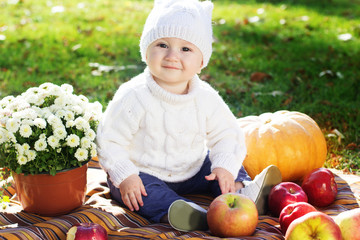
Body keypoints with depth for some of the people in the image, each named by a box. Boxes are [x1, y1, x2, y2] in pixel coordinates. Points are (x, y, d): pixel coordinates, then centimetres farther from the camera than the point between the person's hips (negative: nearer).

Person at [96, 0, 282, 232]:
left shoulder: (207, 98, -10)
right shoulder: (134, 97, -21)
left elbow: (227, 136, -3)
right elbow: (109, 140, -17)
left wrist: (225, 166, -22)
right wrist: (124, 176, -27)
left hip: (191, 171, 5)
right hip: (143, 172, -5)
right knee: (146, 190, -32)